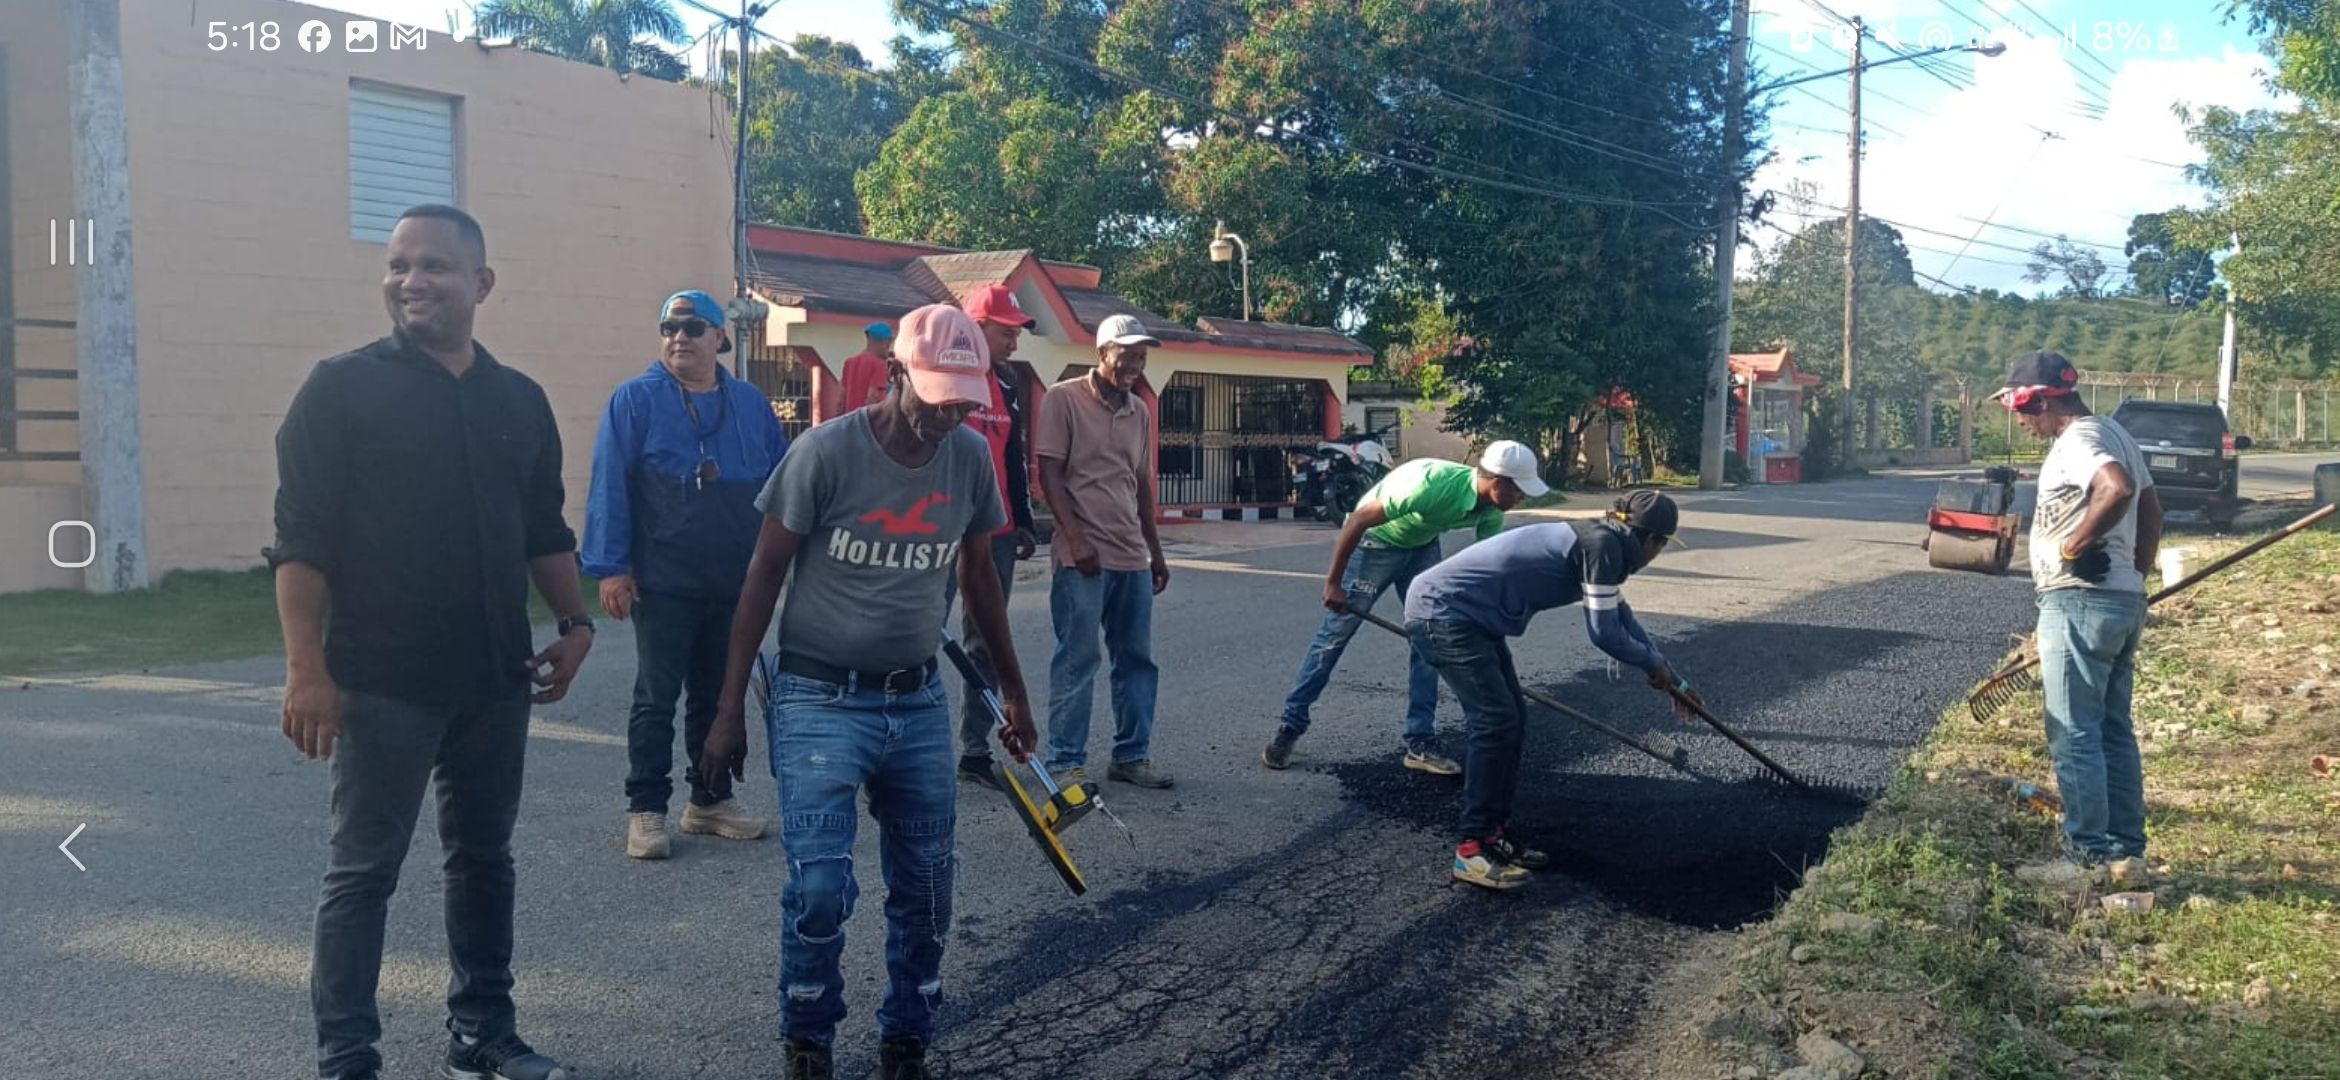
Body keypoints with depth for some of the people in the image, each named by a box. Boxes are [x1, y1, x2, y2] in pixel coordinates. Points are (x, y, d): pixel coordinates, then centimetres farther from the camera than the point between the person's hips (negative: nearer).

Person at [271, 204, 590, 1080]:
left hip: (496, 680, 5)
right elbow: (301, 539, -9)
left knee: (484, 858, 13)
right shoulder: (342, 388, -5)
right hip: (384, 681, -5)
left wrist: (575, 624, 4)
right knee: (362, 871, 3)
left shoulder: (519, 400, 9)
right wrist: (307, 667, -16)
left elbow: (545, 532, 16)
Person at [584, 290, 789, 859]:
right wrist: (610, 567, -13)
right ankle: (645, 809, 11)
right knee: (657, 698, 2)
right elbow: (609, 487, -8)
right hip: (662, 583, -4)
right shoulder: (635, 400, -4)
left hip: (736, 584, 4)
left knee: (718, 695, 13)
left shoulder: (751, 404, 8)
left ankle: (710, 800, 25)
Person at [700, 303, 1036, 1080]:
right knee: (820, 886, -9)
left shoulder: (971, 457, 0)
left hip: (920, 703, 4)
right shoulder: (824, 452, -13)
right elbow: (763, 578, -6)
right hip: (819, 701, -4)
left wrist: (1012, 687, 18)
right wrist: (730, 709, -6)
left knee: (926, 889, 7)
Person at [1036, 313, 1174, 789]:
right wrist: (1076, 538, -16)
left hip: (1133, 557, 7)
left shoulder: (1139, 412, 14)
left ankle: (1132, 755, 19)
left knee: (1137, 660, 9)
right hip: (1082, 556, -6)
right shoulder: (1063, 399, -4)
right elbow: (1049, 474, -8)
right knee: (1077, 660, -3)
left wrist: (1156, 552, 18)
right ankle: (1066, 762, 4)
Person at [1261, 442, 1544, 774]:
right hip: (1375, 541, -6)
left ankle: (1421, 742, 7)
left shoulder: (1490, 512, -16)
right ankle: (1290, 726, 9)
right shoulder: (1433, 483, -37)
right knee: (1335, 633, -3)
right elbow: (1359, 519, -32)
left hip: (1422, 546, 6)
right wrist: (1333, 582, -27)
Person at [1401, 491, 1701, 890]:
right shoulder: (1602, 545, -15)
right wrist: (1654, 663, 5)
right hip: (1442, 612, -10)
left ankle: (1496, 834, 20)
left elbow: (1624, 620, 26)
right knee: (1496, 722, -10)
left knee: (1512, 720, 12)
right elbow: (1606, 633, -13)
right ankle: (1472, 850, -4)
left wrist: (1675, 681, 31)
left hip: (1465, 615, 10)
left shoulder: (1598, 541, 15)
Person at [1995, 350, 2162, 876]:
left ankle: (2088, 853, 2)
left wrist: (2074, 545, -23)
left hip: (2079, 602, -10)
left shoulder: (2077, 441, -15)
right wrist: (2134, 575, 21)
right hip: (2126, 601, 10)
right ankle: (2126, 849, 20)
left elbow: (2117, 490, -35)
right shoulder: (2116, 434, 15)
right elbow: (2151, 510, 20)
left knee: (2075, 733, -3)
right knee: (2115, 730, 14)